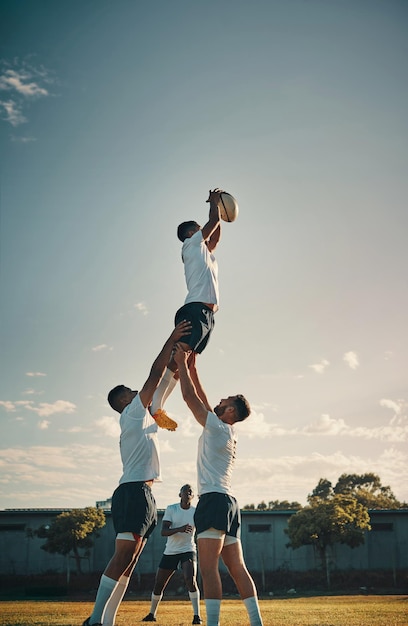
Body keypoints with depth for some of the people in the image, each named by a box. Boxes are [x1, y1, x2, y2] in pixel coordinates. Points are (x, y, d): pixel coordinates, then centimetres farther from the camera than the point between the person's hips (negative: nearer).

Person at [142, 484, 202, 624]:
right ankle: (152, 614, 31)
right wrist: (179, 529, -36)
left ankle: (197, 615, -18)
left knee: (190, 580, -25)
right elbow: (163, 531, -18)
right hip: (170, 552, 1)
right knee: (158, 585, 8)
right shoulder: (171, 509, -7)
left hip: (188, 550, -1)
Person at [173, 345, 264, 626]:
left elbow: (190, 396, -5)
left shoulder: (218, 428, -5)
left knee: (208, 568, -14)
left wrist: (181, 363, 5)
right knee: (237, 568, 8)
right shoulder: (227, 431, 19)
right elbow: (202, 399, 26)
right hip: (227, 501, 10)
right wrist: (192, 368, 27)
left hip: (214, 499, -10)